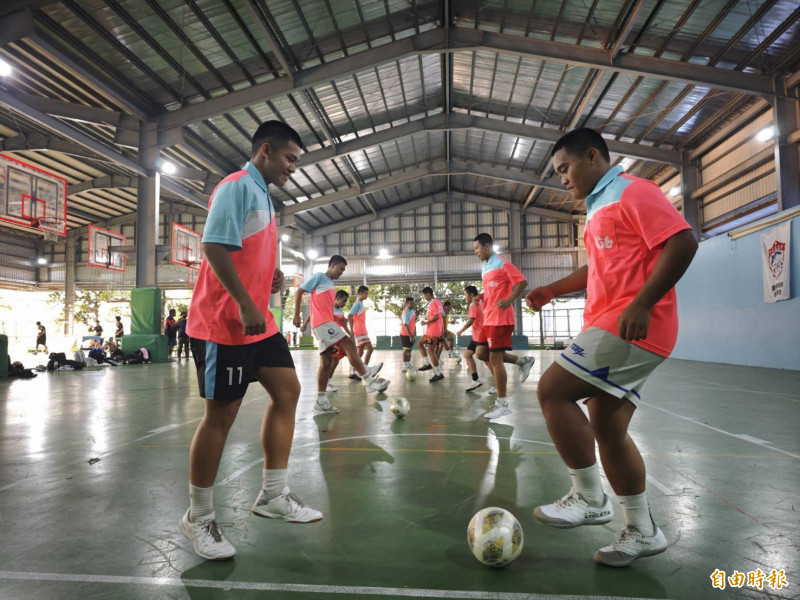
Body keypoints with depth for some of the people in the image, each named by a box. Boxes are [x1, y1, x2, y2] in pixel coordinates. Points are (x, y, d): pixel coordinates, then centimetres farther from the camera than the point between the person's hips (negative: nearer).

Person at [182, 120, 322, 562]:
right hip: (225, 323, -10)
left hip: (257, 321, 10)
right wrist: (245, 306, -24)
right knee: (221, 413, -1)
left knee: (287, 389, 9)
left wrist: (271, 276, 7)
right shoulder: (237, 186, -12)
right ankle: (198, 518, 17)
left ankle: (272, 495, 21)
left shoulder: (261, 193, 18)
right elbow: (214, 246, -22)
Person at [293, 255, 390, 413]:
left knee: (326, 361, 5)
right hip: (322, 323, -9)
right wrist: (297, 315, -11)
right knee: (349, 345, -16)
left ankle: (321, 400, 5)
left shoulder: (330, 284, 24)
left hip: (327, 323, 10)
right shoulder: (319, 277, -2)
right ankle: (369, 381, -14)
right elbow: (299, 292, -5)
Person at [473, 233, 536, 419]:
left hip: (501, 318, -9)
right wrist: (481, 297, 12)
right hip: (489, 318, 9)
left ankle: (503, 404, 1)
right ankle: (522, 361, 20)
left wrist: (509, 301, -24)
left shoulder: (502, 263, -10)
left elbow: (522, 282, -15)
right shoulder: (484, 267, 16)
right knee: (481, 352, 9)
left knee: (495, 358, -8)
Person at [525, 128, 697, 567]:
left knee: (552, 389, -15)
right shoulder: (599, 208, 23)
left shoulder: (633, 191, -5)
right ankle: (642, 531, 20)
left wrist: (641, 304, -24)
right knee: (607, 429, 9)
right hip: (612, 328, 10)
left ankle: (588, 497, -1)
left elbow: (682, 242, -16)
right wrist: (552, 290, 24)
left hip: (632, 326, -10)